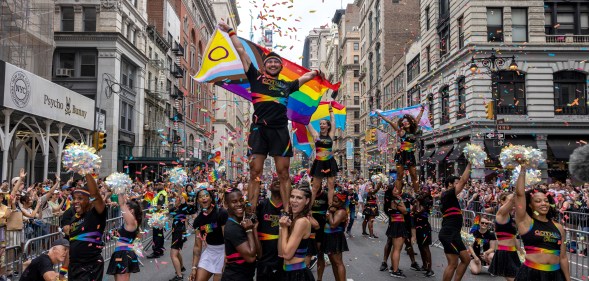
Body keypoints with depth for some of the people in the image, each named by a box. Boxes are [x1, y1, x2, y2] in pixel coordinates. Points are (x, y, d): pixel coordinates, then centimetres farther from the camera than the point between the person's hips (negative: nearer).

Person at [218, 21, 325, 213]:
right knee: (255, 173, -4)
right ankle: (251, 212, -1)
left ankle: (287, 212, 5)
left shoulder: (286, 85, 21)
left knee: (283, 173, 1)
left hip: (280, 130, 2)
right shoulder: (256, 77, 15)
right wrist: (231, 32, 21)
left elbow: (306, 77, 40)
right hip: (259, 129, -2)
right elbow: (241, 51, 18)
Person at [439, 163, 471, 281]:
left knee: (466, 259, 13)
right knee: (453, 264, -7)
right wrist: (469, 164, -4)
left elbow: (462, 182, 26)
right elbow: (463, 181, -12)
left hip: (452, 234, 11)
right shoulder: (448, 194, -9)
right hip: (449, 234, -11)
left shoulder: (449, 196, 18)